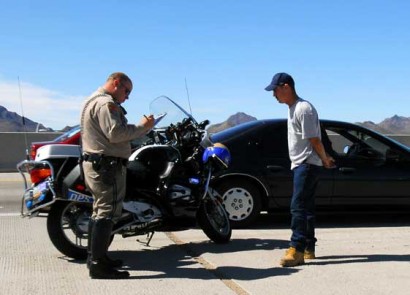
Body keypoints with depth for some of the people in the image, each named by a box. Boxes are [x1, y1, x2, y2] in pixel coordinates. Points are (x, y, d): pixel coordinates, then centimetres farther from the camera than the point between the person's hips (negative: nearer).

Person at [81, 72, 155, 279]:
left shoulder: (94, 101, 21)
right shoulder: (105, 103, -13)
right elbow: (115, 133, -23)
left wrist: (138, 129, 13)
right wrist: (142, 127, -14)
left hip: (94, 164, 11)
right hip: (108, 164, -11)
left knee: (100, 210, 17)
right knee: (108, 211, -12)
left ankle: (94, 257, 24)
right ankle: (98, 264, -13)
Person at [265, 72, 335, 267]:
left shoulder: (303, 108, -18)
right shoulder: (292, 109, 15)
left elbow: (314, 140, -18)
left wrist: (325, 160, -6)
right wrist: (325, 158, 16)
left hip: (307, 164, -11)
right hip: (300, 164, 11)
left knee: (298, 206, -16)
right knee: (306, 207, 13)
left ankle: (297, 250, -17)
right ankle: (308, 249, 21)